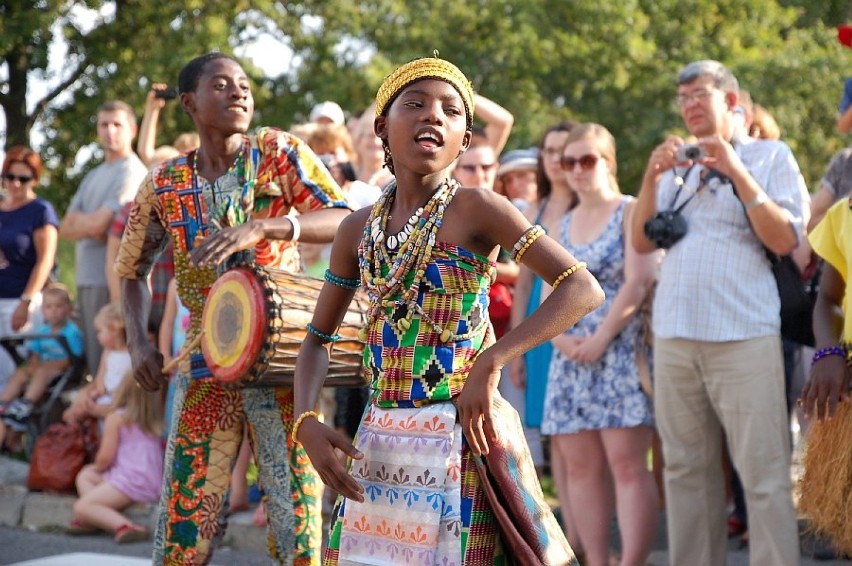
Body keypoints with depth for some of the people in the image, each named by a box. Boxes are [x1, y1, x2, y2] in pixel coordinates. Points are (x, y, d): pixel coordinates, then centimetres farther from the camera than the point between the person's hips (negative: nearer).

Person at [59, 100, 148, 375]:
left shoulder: (131, 172, -7)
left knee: (105, 361, -10)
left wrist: (79, 221, 6)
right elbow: (65, 228, 12)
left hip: (110, 280, -8)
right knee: (92, 358, 9)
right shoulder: (94, 176, 21)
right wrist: (90, 225, -8)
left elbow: (98, 224, -15)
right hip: (86, 279, 8)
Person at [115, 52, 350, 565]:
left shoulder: (278, 152, -2)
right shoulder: (165, 185, 4)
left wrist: (262, 227, -28)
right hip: (204, 369, 2)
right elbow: (132, 270, 18)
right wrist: (139, 341, 1)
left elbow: (345, 221, -15)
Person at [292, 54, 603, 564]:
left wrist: (490, 363, -22)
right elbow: (318, 339, 15)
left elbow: (583, 289, -15)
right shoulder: (359, 229, 8)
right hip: (378, 441, 5)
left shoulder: (476, 210, -7)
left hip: (458, 440, -5)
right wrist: (306, 422, -3)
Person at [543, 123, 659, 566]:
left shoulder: (630, 212, 0)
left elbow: (637, 282, -11)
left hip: (621, 351, -6)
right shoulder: (563, 224, 18)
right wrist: (561, 338, -5)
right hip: (572, 357, 6)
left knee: (627, 464, -12)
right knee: (579, 467, 2)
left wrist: (600, 339, -14)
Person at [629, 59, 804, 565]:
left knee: (764, 473, -8)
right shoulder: (676, 164, 17)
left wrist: (736, 173, -11)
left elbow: (785, 240, -6)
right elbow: (642, 243, 10)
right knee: (687, 468, 8)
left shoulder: (771, 156, 6)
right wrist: (652, 177, -2)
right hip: (675, 335, 5)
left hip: (744, 335, -4)